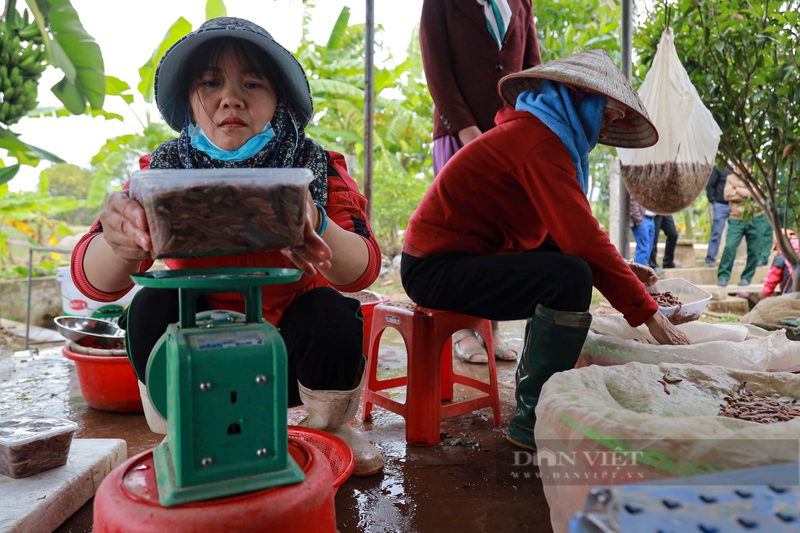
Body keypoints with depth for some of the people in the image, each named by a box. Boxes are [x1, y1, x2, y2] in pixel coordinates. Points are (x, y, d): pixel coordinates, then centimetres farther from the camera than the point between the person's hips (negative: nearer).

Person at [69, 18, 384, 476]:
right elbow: (94, 281, -21)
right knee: (154, 306, -25)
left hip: (293, 350, 0)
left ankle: (329, 428, 2)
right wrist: (122, 242, -46)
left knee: (332, 316, -30)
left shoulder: (317, 166, -16)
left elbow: (363, 269, -29)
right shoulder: (165, 170, -12)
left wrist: (313, 224, -52)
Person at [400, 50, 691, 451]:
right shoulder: (541, 142, -15)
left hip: (439, 259, 11)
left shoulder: (535, 133, 17)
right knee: (571, 277, -26)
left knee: (564, 266, 19)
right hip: (438, 267, -11)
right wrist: (648, 312, -17)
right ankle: (532, 419, -13)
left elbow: (563, 236, 16)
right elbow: (582, 238, -23)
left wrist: (619, 269, 6)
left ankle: (533, 384, 20)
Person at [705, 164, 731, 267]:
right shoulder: (719, 167, 1)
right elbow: (709, 185, 1)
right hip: (720, 205, -4)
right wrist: (712, 201, -6)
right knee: (716, 233, -3)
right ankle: (710, 259, 2)